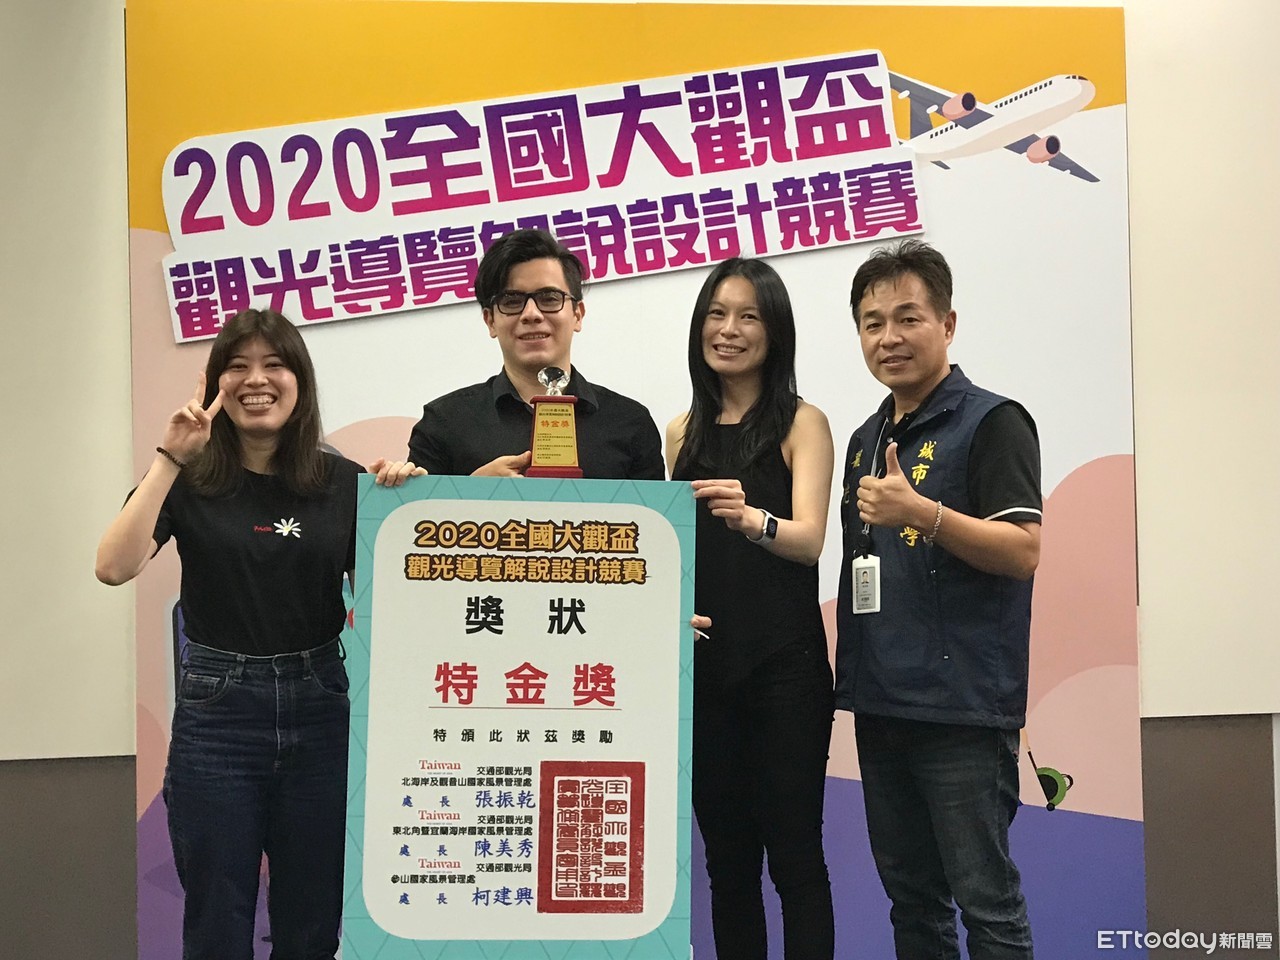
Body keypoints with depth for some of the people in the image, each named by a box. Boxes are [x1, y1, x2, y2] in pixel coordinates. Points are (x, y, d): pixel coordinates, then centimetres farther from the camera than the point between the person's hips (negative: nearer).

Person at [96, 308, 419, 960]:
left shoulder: (344, 482, 3)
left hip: (319, 709, 2)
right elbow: (115, 566, -17)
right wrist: (169, 459, -18)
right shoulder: (191, 479, -2)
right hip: (216, 711, -1)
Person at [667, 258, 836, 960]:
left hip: (783, 665, -4)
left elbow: (808, 539, -14)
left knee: (793, 854, 0)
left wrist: (751, 518, -35)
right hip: (701, 665, 4)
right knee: (726, 855, 12)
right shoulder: (683, 432, 12)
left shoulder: (801, 423, -1)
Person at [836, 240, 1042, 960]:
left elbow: (1024, 551, -16)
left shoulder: (992, 421, -7)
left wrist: (922, 512, -27)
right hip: (881, 705, 7)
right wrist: (851, 672, 13)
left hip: (965, 707, -7)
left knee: (987, 901, 0)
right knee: (910, 899, 15)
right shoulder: (867, 439, 15)